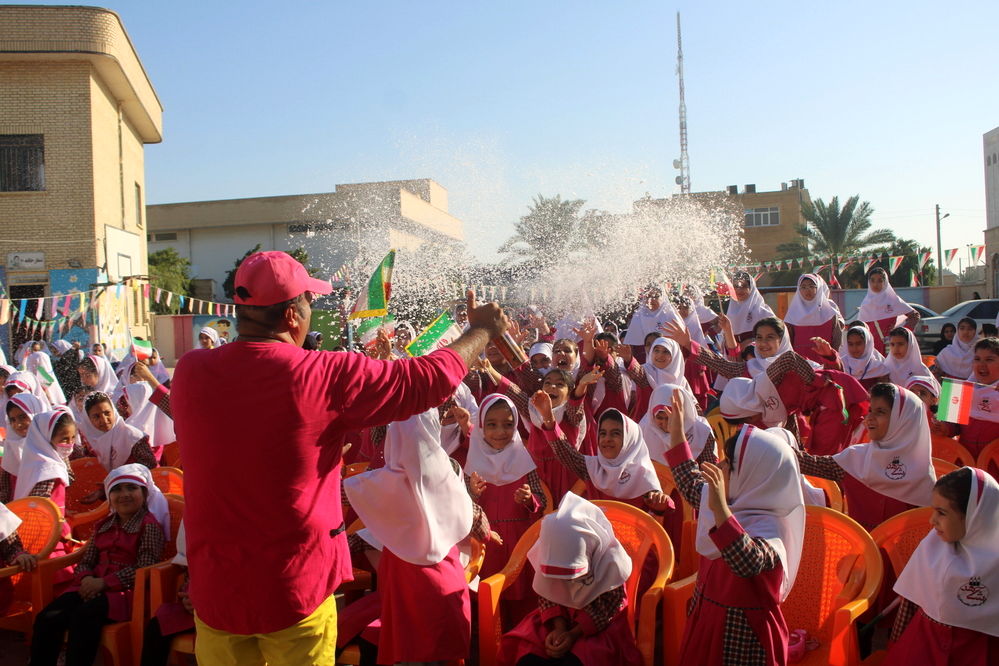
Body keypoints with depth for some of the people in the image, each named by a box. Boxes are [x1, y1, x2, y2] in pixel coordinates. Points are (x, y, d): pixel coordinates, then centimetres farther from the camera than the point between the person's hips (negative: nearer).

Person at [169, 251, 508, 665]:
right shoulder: (326, 376, -18)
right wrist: (482, 330, 8)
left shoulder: (189, 372, -8)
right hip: (298, 590, -3)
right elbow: (430, 378, -9)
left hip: (215, 589, 3)